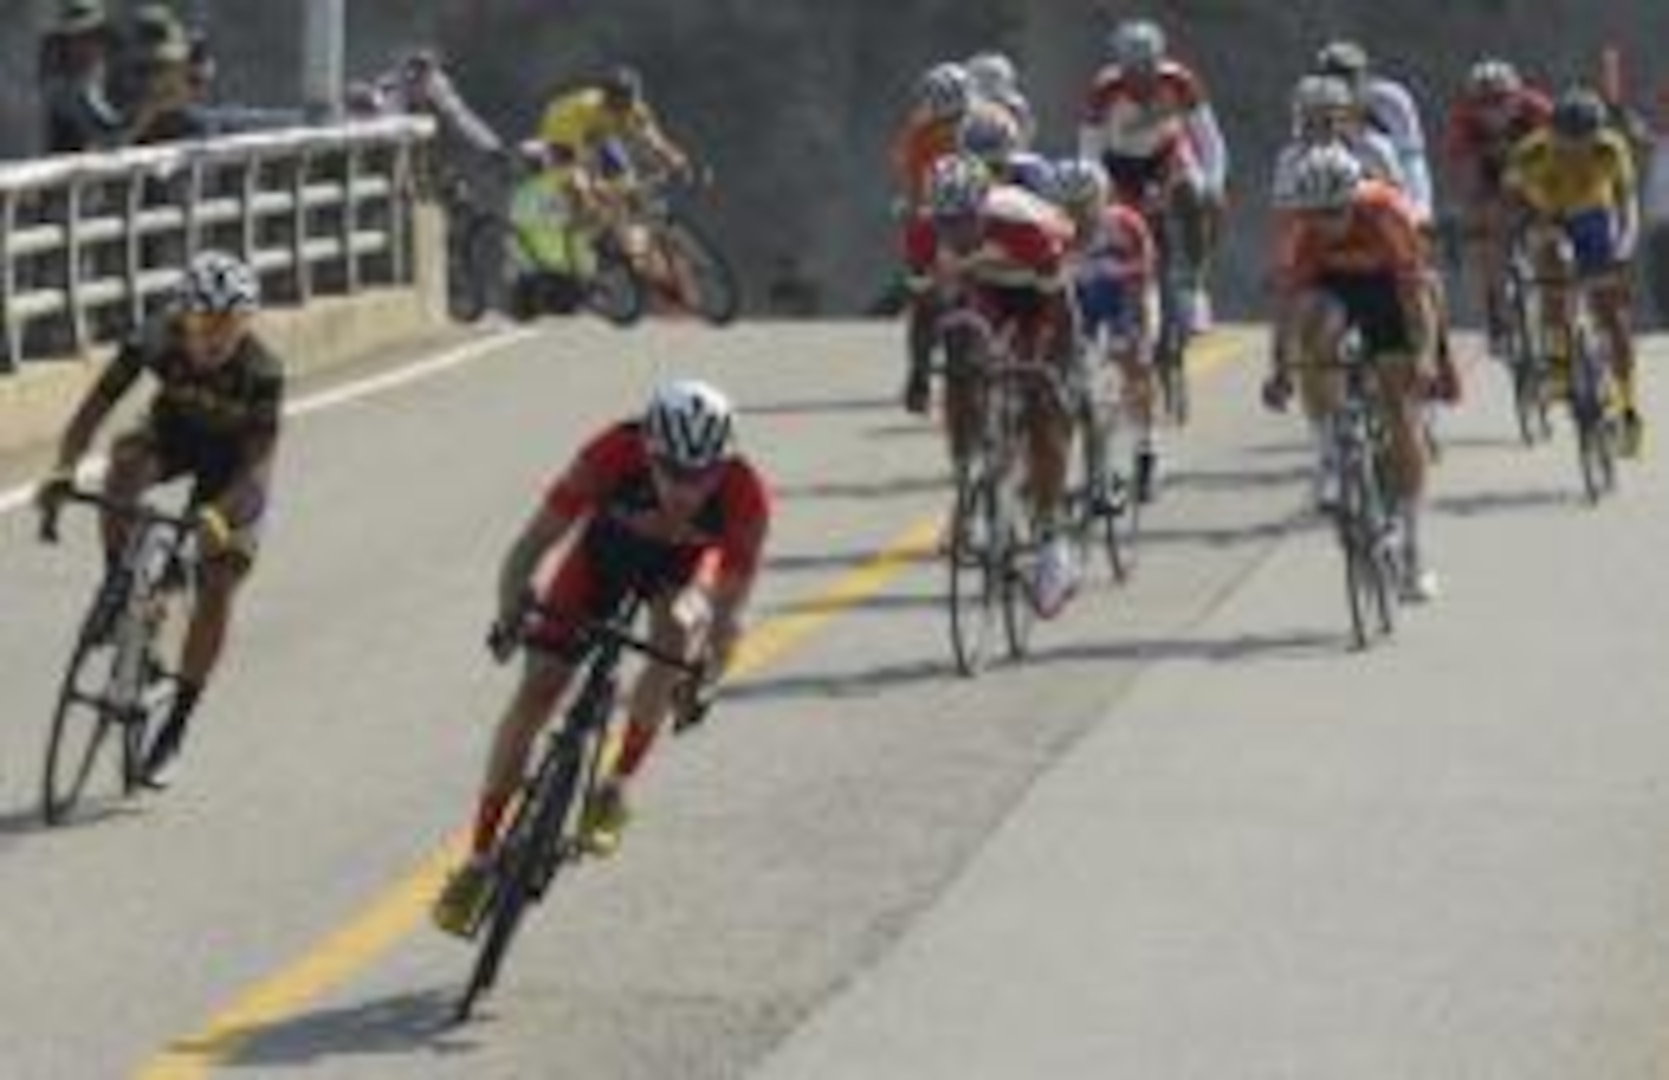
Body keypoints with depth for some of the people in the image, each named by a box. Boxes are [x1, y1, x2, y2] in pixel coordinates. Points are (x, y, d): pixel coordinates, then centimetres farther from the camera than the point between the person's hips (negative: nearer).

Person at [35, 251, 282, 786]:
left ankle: (175, 727, 3)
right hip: (173, 434, 2)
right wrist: (62, 471, -45)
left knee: (217, 586, -11)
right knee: (126, 460, -34)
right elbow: (93, 409, -29)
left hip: (231, 464, -2)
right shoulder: (157, 340, -29)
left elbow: (258, 463, -36)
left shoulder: (261, 372, -34)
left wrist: (218, 514, -54)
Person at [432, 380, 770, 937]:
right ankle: (478, 862, 2)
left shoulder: (744, 495, -36)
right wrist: (511, 610, -49)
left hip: (685, 562, 0)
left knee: (677, 630, -34)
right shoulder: (613, 455, -37)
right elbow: (530, 547, -33)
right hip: (608, 544, 0)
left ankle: (616, 787, -17)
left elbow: (729, 606, -30)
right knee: (536, 692, -8)